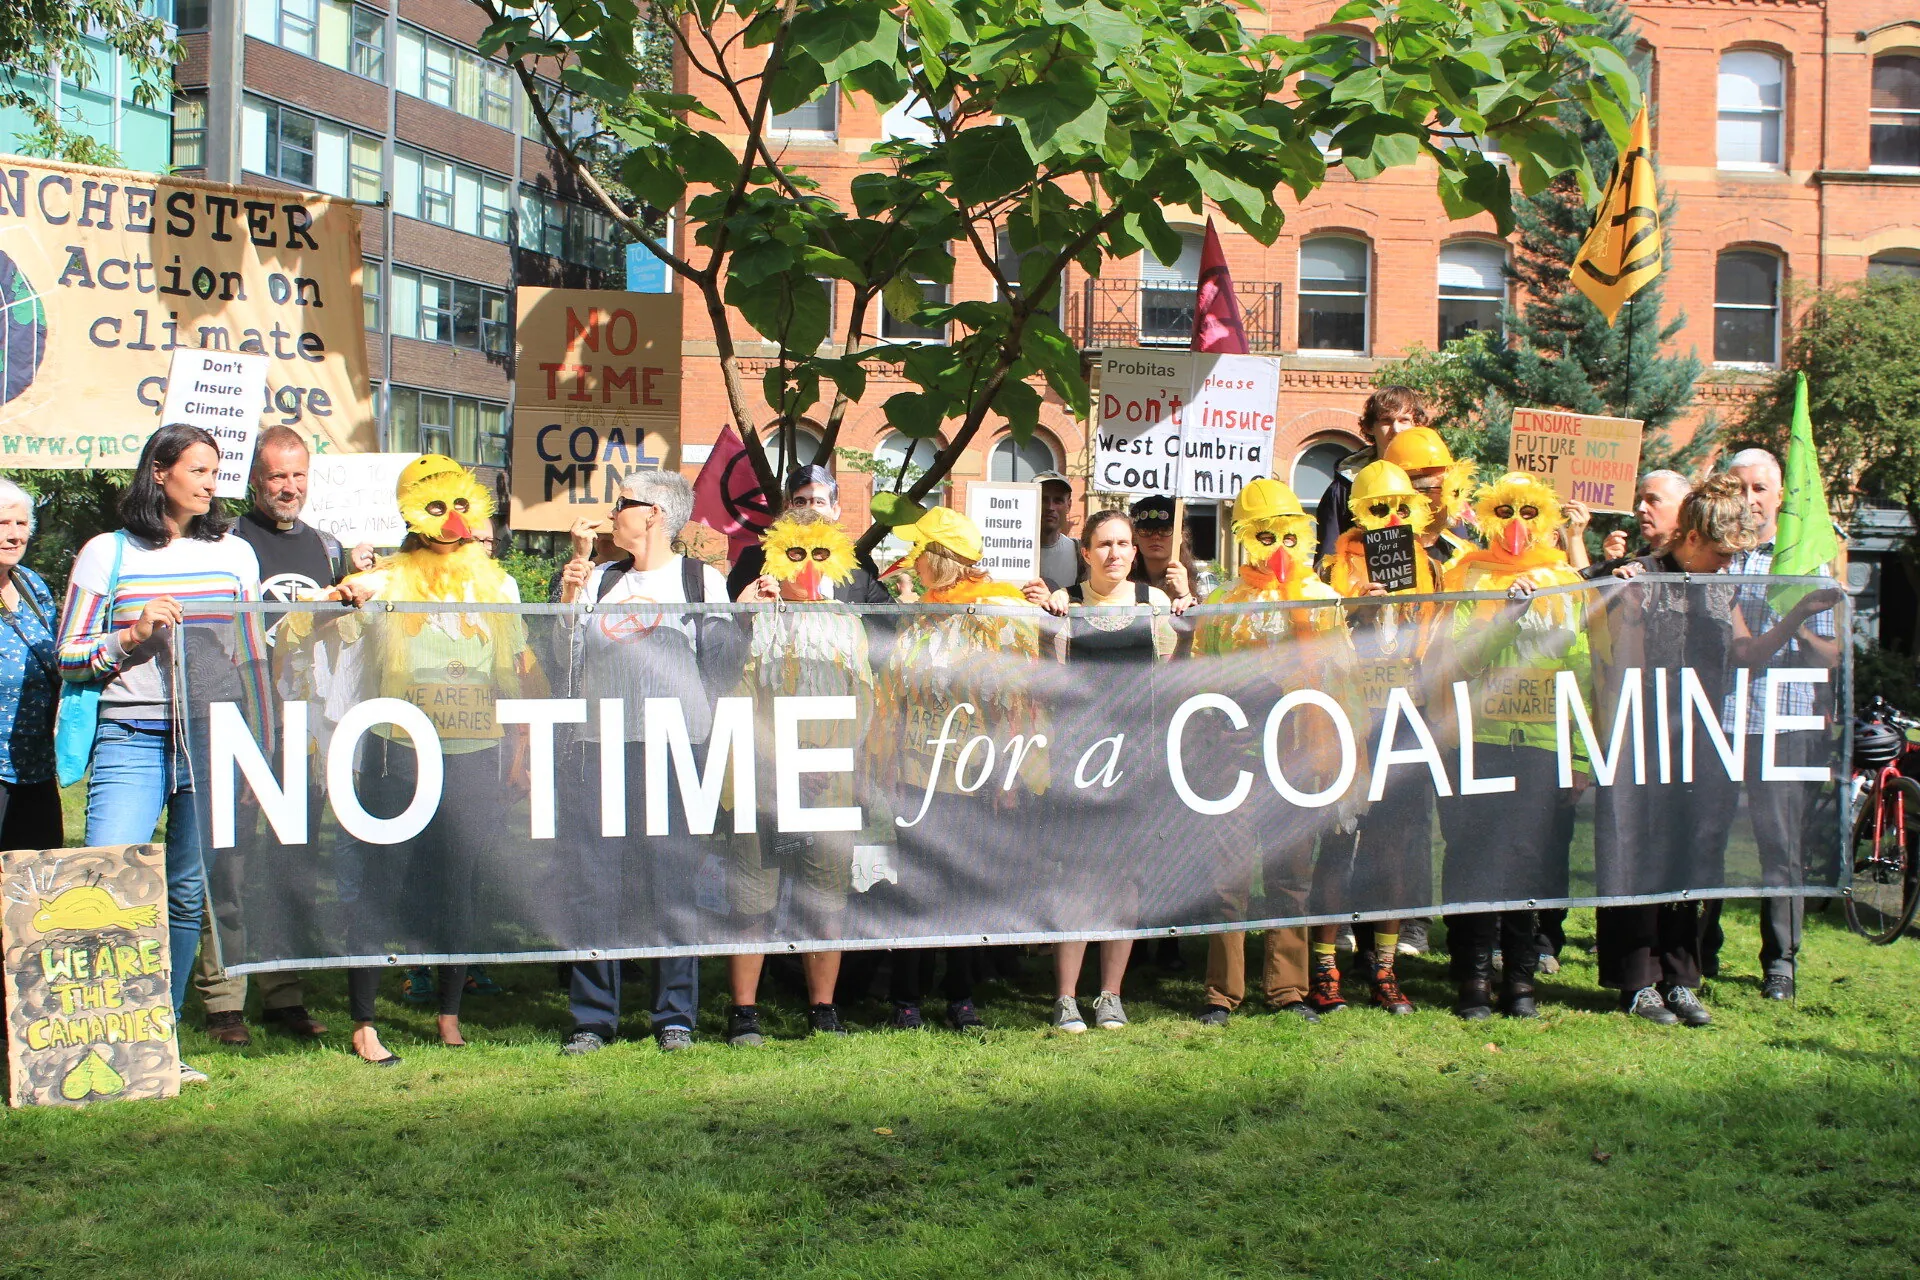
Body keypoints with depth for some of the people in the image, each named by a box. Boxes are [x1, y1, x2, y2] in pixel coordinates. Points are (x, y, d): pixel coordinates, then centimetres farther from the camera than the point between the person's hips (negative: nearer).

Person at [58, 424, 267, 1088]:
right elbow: (69, 657, 5)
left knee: (191, 894, 4)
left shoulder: (234, 553, 14)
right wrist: (133, 637, -11)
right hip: (132, 740, -3)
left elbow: (255, 652, 20)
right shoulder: (108, 554, 5)